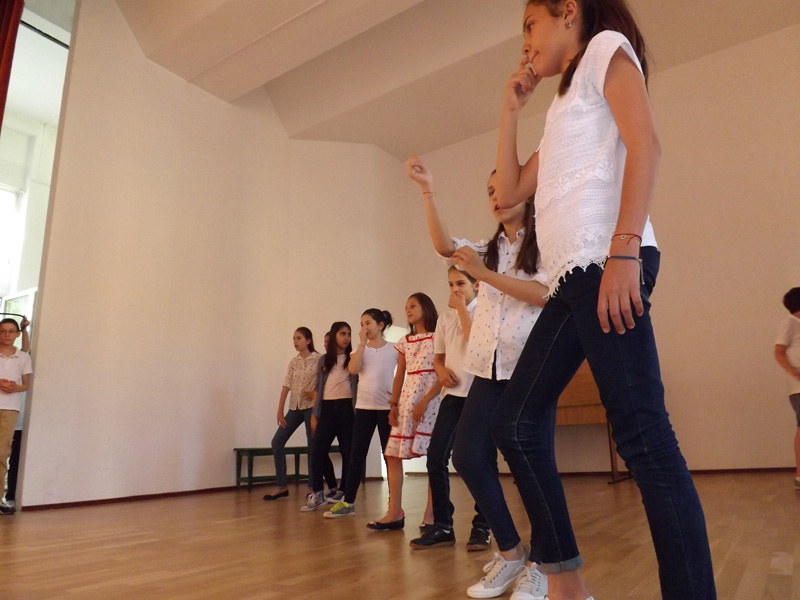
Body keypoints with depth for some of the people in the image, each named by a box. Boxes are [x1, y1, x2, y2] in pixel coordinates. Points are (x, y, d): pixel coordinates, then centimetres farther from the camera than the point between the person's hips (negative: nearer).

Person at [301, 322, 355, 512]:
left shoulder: (352, 358, 5)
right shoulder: (324, 359, 13)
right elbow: (319, 388, 14)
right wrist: (314, 414, 10)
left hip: (346, 407, -2)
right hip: (327, 407, 2)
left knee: (347, 451, 1)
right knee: (318, 451, -2)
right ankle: (317, 493, 11)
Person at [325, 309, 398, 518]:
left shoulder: (394, 349, 0)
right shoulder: (360, 348, 9)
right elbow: (353, 369, -10)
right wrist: (363, 343, -10)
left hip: (387, 407, -3)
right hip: (363, 407, 3)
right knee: (356, 454, 5)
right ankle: (348, 502, 13)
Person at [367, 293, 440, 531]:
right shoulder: (404, 342, 16)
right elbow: (399, 376, 15)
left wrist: (425, 400, -17)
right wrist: (393, 405, 5)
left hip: (432, 399, -6)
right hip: (407, 401, 6)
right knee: (392, 454, 1)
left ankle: (431, 513, 6)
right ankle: (395, 512, 8)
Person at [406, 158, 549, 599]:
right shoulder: (489, 249, 18)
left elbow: (545, 295, -12)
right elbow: (444, 246, 1)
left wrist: (484, 275, -15)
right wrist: (427, 190, -6)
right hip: (491, 369, 6)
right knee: (468, 456, -2)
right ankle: (510, 553, 15)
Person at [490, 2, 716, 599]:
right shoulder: (561, 110, 32)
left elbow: (645, 144, -8)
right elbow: (509, 192, 27)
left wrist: (624, 250, -20)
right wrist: (512, 108, 28)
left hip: (604, 263, -9)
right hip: (570, 279, 9)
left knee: (643, 435, -12)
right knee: (517, 424, 7)